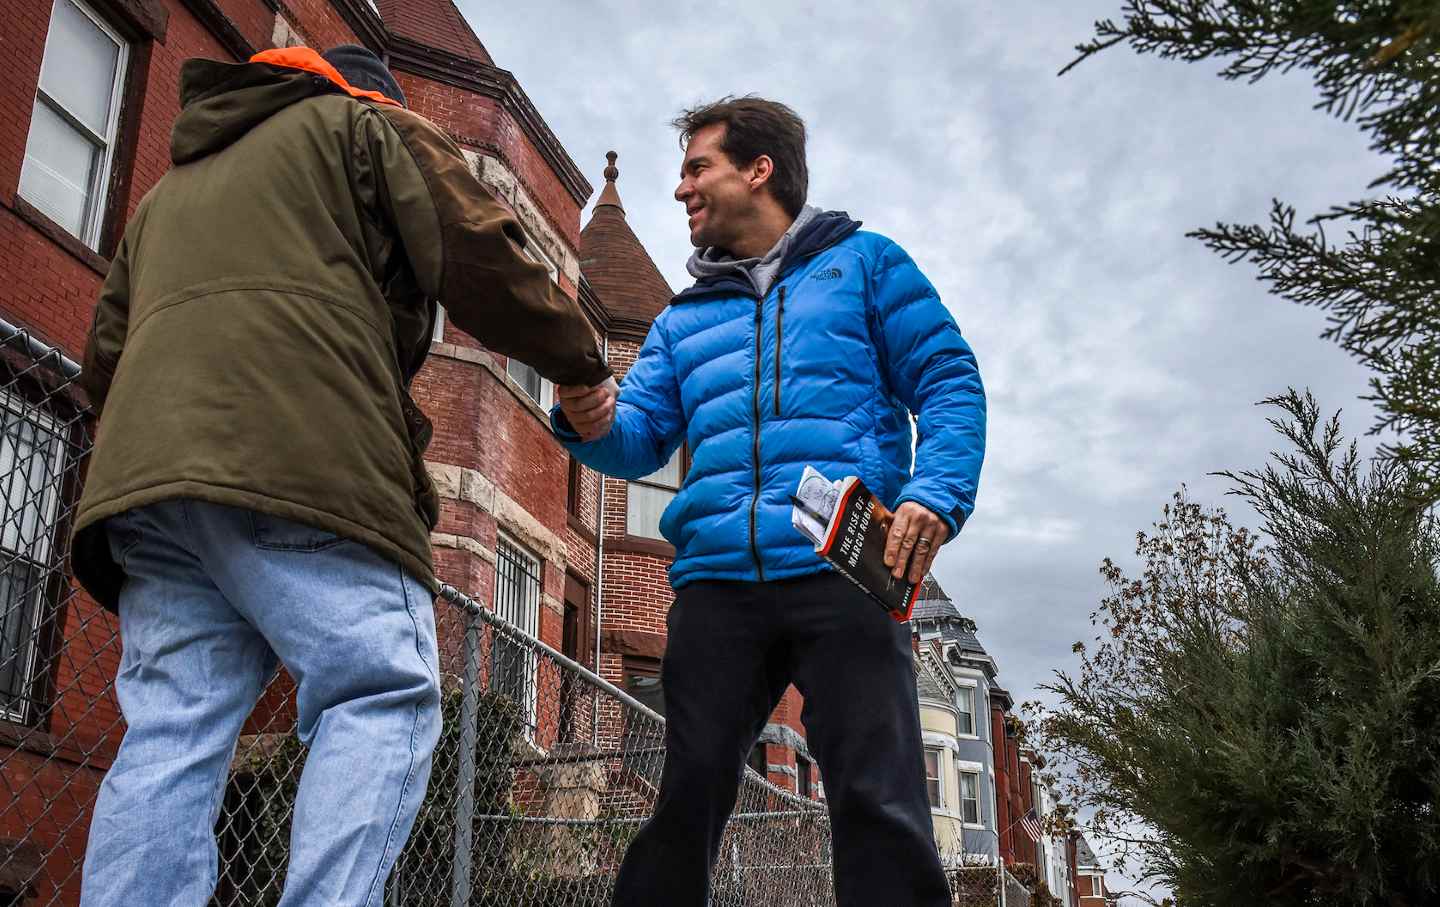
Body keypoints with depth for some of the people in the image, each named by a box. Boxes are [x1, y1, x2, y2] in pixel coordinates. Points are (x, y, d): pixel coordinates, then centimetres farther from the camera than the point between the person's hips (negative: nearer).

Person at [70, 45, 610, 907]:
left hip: (146, 468, 7)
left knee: (173, 727, 1)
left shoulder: (169, 186, 37)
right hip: (304, 463, -6)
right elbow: (482, 263, 4)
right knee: (383, 694, -9)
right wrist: (582, 358, 16)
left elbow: (106, 357, 31)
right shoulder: (372, 126, 18)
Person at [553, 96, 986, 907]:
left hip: (845, 570, -3)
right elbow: (643, 438, 16)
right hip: (716, 579, 4)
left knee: (879, 804, -10)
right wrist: (594, 423, -9)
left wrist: (936, 496, -13)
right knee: (685, 802, 1)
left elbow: (949, 384, 5)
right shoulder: (683, 319, 27)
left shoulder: (864, 263, 15)